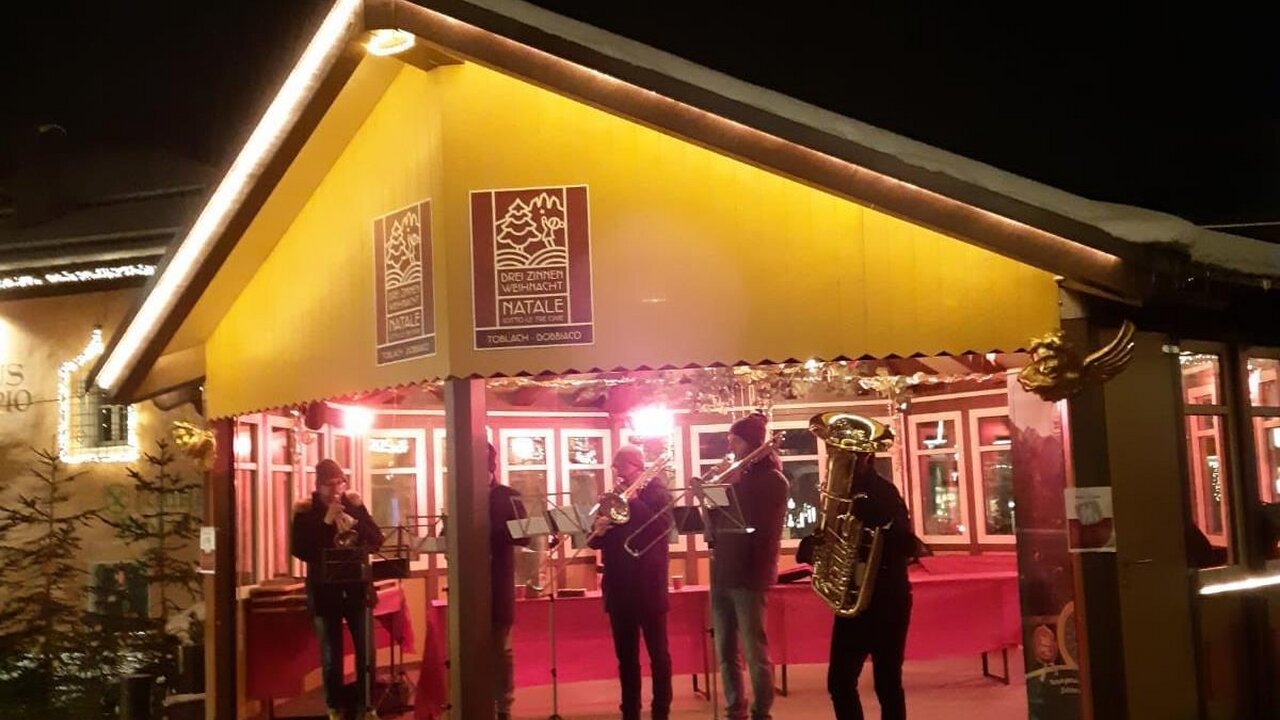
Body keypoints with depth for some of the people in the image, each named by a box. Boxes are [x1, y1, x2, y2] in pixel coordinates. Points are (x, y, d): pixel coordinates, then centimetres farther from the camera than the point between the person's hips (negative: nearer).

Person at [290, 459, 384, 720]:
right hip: (325, 591, -2)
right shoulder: (306, 511, -4)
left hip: (357, 588, 2)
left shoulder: (353, 504, 3)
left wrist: (356, 514, -16)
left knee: (366, 652, 4)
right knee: (331, 656, 5)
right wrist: (326, 522, -21)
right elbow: (300, 551, -15)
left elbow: (377, 541, -1)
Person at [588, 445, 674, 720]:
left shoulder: (657, 494, 0)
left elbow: (662, 527, -18)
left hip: (648, 585, -5)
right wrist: (598, 531, -13)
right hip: (618, 587, 5)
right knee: (625, 655, 9)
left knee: (658, 652, 1)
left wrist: (634, 500, -19)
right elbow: (594, 542, 9)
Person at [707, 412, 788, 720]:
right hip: (721, 573, 7)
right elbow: (719, 521, 13)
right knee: (726, 653, 11)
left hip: (748, 574, -7)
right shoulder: (737, 476, 16)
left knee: (754, 652, -3)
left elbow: (755, 523, -16)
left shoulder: (772, 480, -5)